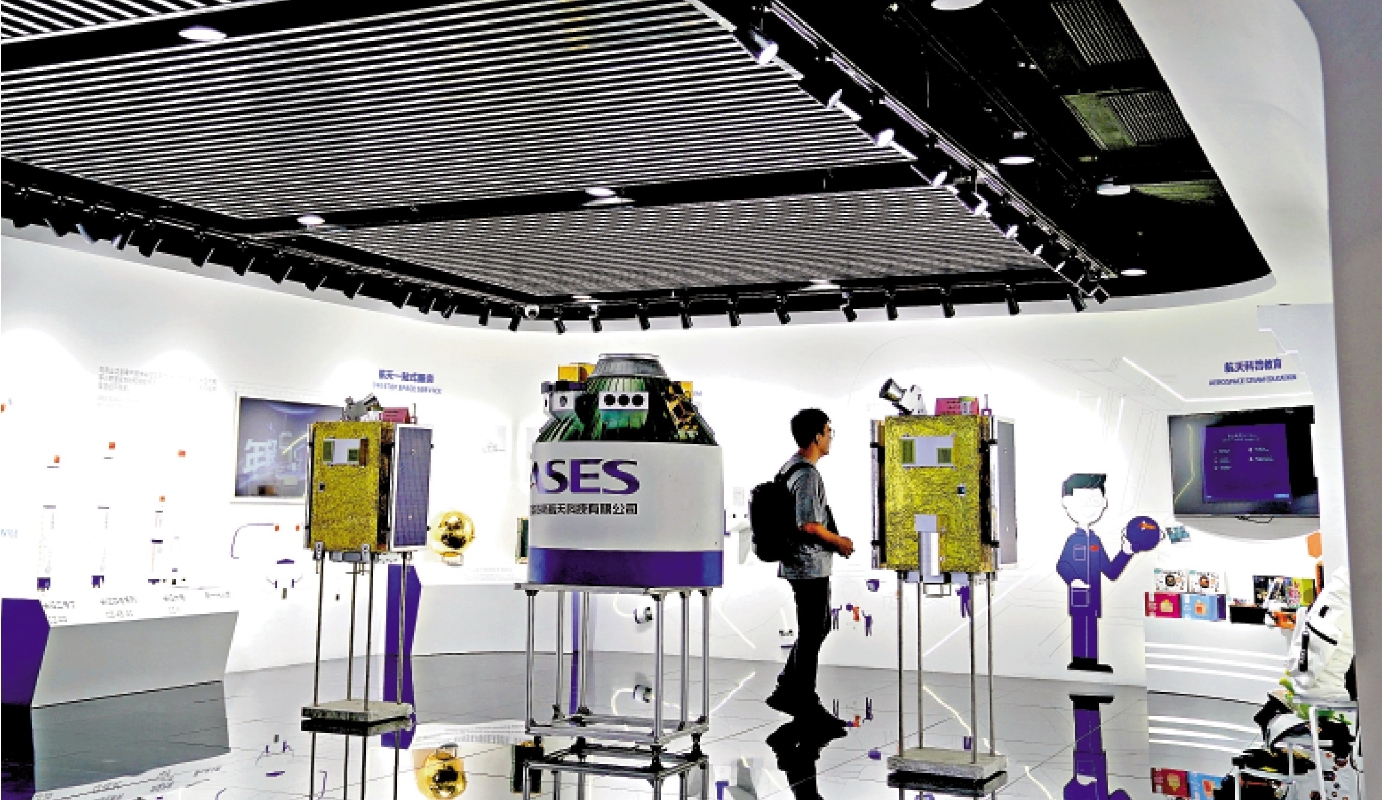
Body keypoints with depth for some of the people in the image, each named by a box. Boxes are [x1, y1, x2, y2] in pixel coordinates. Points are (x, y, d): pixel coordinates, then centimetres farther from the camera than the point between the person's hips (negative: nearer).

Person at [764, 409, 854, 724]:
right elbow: (808, 525, -25)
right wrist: (838, 541, -10)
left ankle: (785, 691, 23)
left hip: (796, 563, 10)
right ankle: (805, 703, 10)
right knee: (811, 633, 0)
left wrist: (833, 539, 17)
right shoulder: (807, 474, -20)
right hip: (810, 566, -10)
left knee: (819, 626, 20)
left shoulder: (790, 466, 13)